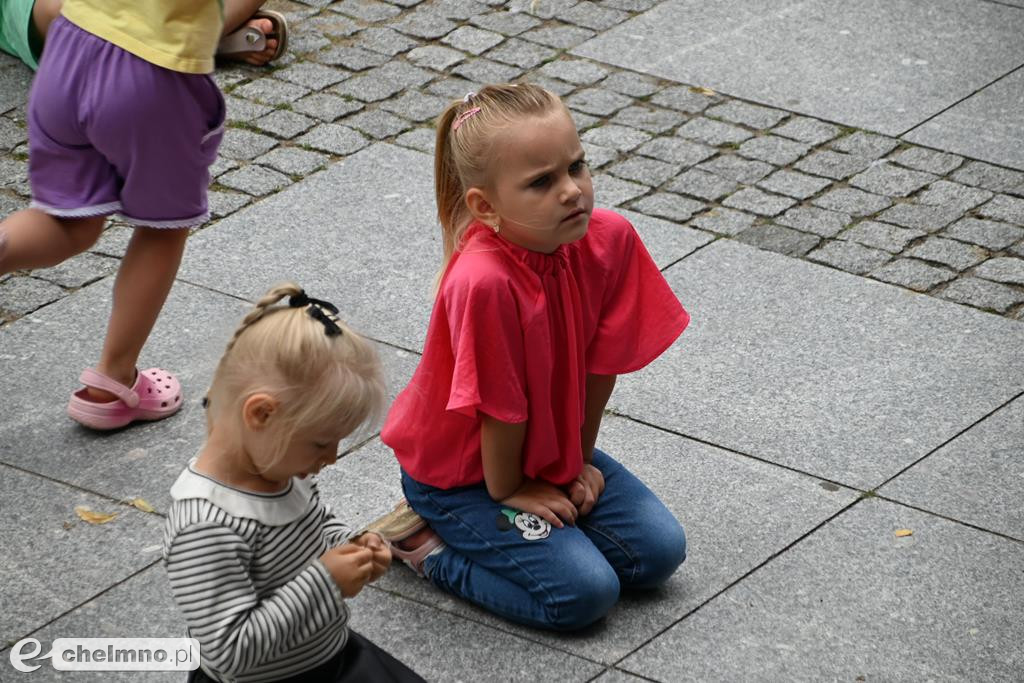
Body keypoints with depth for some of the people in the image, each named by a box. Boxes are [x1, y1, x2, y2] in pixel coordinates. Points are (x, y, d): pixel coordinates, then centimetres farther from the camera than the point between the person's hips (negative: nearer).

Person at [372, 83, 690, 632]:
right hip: (460, 470, -7)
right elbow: (501, 406, -24)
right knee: (585, 593, -16)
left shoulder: (610, 239, -17)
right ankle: (429, 542, 4)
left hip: (550, 447, 7)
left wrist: (579, 461, 0)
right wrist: (508, 491, -12)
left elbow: (601, 363, -5)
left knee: (659, 550, 1)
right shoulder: (486, 282, -37)